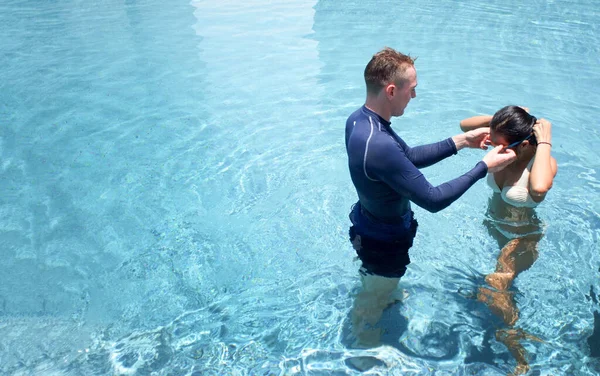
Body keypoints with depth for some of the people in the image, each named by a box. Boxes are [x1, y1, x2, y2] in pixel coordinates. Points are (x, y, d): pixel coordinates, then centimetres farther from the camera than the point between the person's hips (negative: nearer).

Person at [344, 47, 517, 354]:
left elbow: (410, 156, 1)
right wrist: (484, 167, -21)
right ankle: (366, 347, 50)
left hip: (368, 223, 7)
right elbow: (433, 200, -32)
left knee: (373, 287, 36)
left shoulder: (359, 119, -10)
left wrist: (461, 141, -2)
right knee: (372, 301, 22)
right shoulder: (379, 146, -41)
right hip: (384, 242, -7)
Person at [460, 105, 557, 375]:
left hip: (522, 238, -6)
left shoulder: (543, 162, -31)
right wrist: (498, 119, -23)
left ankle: (514, 340, 21)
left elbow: (539, 188, -56)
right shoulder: (504, 144, -17)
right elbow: (465, 126, -7)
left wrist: (544, 143, -44)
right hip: (494, 225, 7)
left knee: (492, 294, -7)